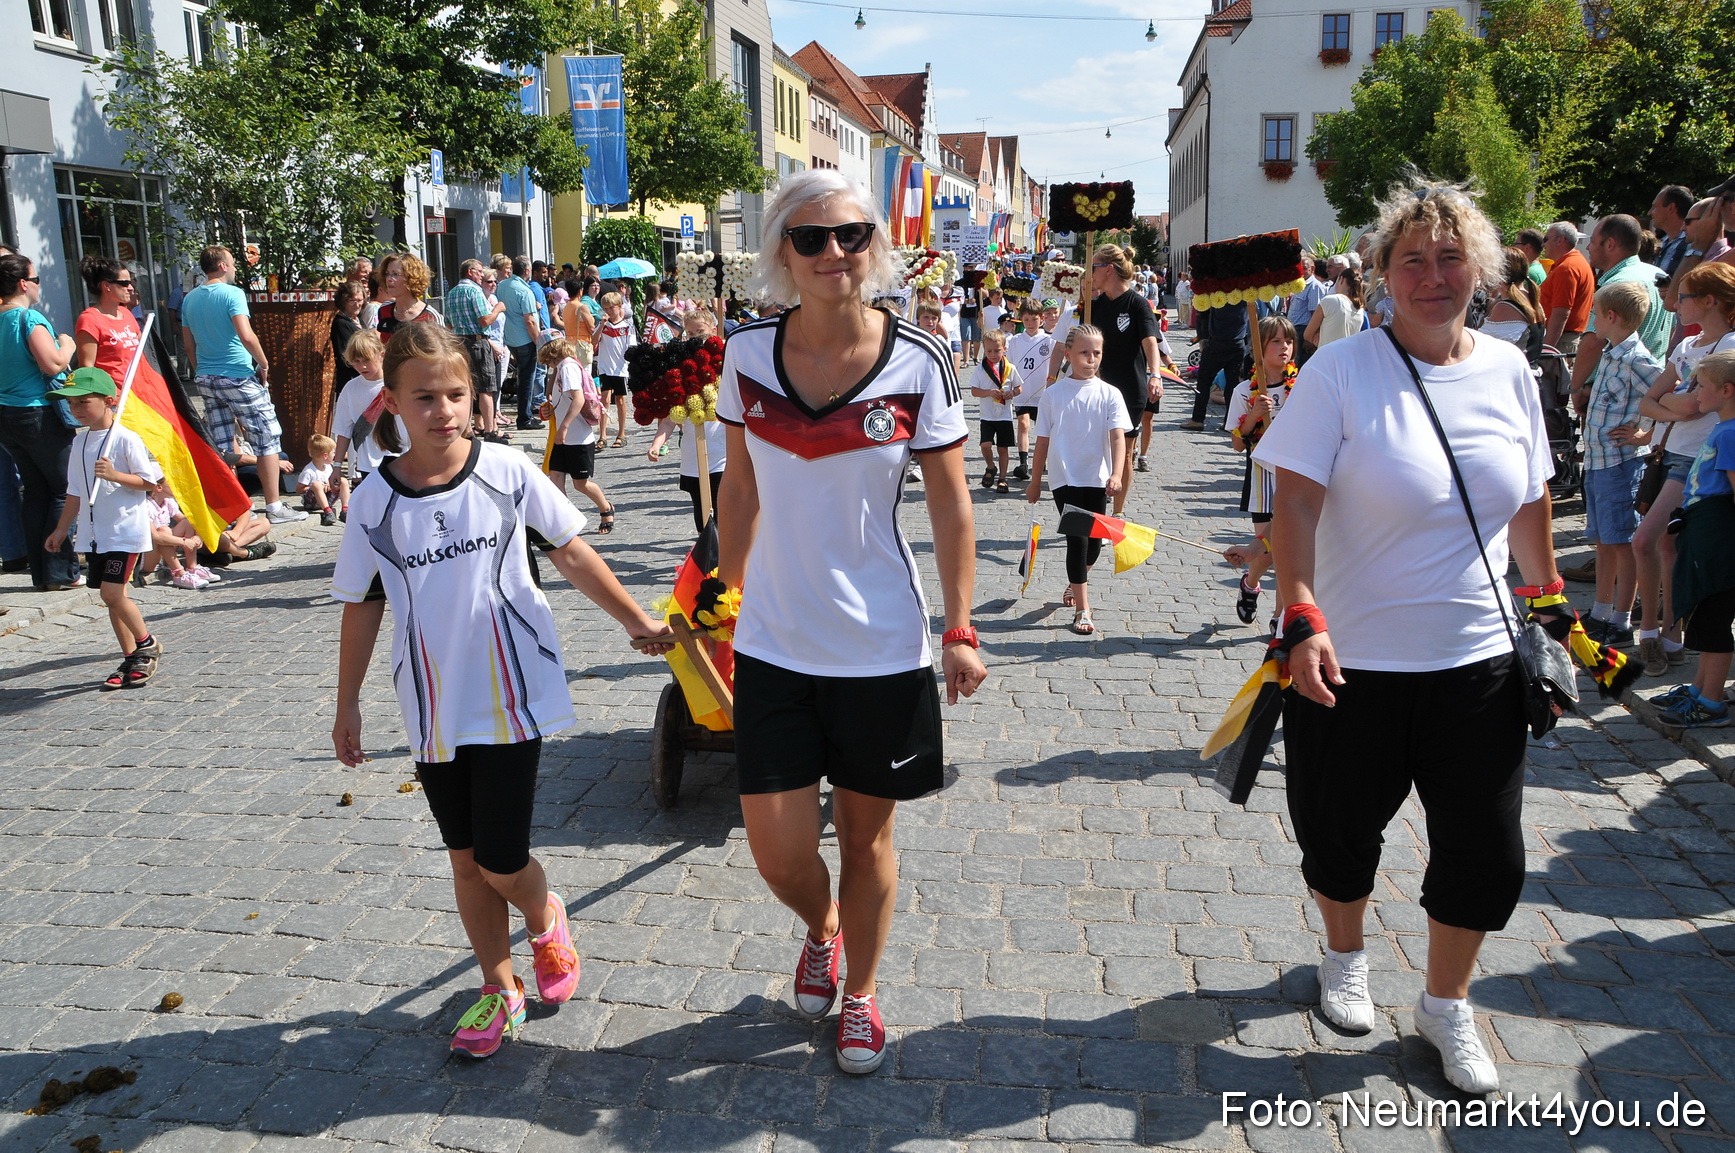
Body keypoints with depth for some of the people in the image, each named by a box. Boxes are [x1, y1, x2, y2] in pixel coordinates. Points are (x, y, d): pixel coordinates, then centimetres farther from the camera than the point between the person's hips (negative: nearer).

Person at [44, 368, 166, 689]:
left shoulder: (126, 439, -10)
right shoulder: (79, 442, 11)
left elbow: (150, 480, -11)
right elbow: (75, 491, 18)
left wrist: (115, 475, -24)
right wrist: (62, 529, 19)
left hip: (126, 530, -7)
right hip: (94, 533, 7)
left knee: (112, 592, -14)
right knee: (110, 595, 9)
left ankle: (147, 644, 7)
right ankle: (131, 658, 18)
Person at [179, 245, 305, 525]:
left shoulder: (189, 299, 11)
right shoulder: (232, 294, -10)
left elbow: (188, 344, 15)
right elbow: (246, 336, -22)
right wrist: (264, 364, -9)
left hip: (206, 379, 7)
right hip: (238, 377, -7)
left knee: (221, 449, 10)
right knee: (268, 441, 0)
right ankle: (274, 507, 0)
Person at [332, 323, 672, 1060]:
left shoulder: (507, 473, -9)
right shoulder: (374, 503, -4)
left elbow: (572, 554, 1)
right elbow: (361, 605, 6)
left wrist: (636, 621, 4)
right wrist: (347, 706, 11)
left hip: (512, 695, -2)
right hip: (434, 709, 3)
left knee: (500, 859, -3)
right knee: (466, 858, 13)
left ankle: (545, 920, 31)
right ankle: (499, 989, 33)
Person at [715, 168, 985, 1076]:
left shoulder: (919, 363, -8)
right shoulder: (748, 354, -2)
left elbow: (950, 505, -2)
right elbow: (739, 491, 9)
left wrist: (959, 630, -4)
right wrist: (726, 593, 12)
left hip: (882, 647, -1)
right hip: (772, 644, 2)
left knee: (867, 834, 13)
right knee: (778, 851, 3)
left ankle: (860, 993, 39)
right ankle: (821, 930, 40)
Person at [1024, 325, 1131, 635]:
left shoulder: (1109, 394, -1)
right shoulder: (1053, 393, -1)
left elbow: (1118, 437, -11)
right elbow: (1043, 441, 4)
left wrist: (1116, 475, -26)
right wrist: (1035, 481, 8)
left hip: (1097, 479, 2)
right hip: (1065, 479, -2)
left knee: (1094, 542, 10)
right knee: (1077, 540, -8)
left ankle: (1075, 583, 40)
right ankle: (1082, 610, -3)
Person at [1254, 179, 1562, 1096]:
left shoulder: (1508, 371, 3)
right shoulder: (1341, 370, -11)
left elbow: (1528, 504, 13)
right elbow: (1294, 505, -17)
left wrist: (1553, 603, 16)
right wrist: (1302, 618, -26)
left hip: (1479, 659, 4)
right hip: (1353, 659, -3)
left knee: (1486, 854, 8)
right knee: (1343, 831, 15)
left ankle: (1446, 1006, 33)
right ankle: (1345, 958, 45)